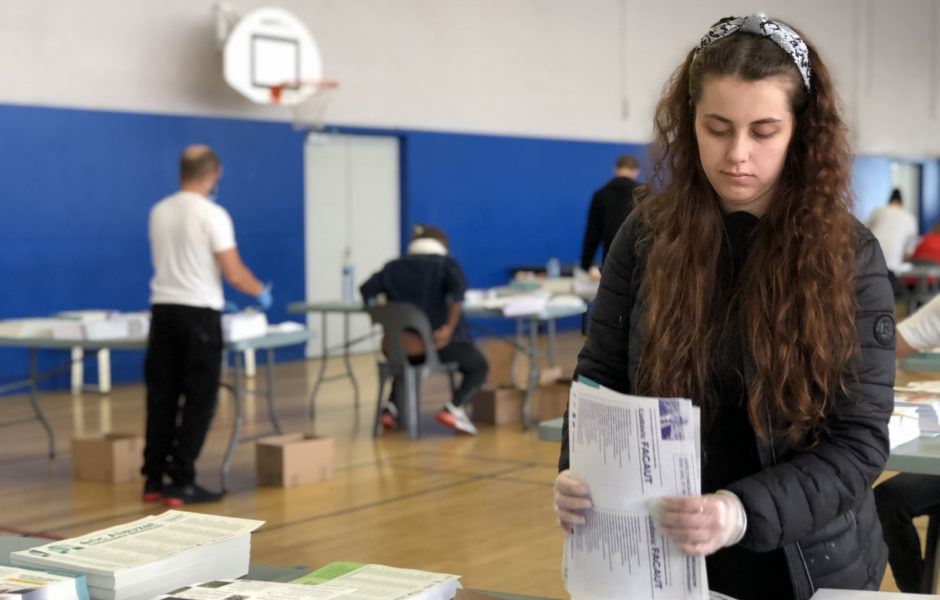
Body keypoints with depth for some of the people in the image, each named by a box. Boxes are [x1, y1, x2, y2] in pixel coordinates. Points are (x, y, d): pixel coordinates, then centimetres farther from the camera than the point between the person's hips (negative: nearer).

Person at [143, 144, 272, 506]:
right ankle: (181, 483, -2)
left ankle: (154, 481, 16)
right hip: (198, 313, -7)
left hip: (162, 309, 7)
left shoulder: (159, 211, 10)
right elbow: (234, 274, -14)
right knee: (198, 400, 0)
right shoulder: (212, 214, -13)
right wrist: (262, 293, 6)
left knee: (161, 396, 13)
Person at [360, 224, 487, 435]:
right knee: (478, 367, 20)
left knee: (406, 362, 40)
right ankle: (454, 408, -7)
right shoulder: (445, 263, 4)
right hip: (439, 339, -4)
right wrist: (449, 327, -19)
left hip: (401, 345, 4)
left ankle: (392, 407, 17)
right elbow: (457, 287, -16)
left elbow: (366, 290, 2)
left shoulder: (393, 267, 15)